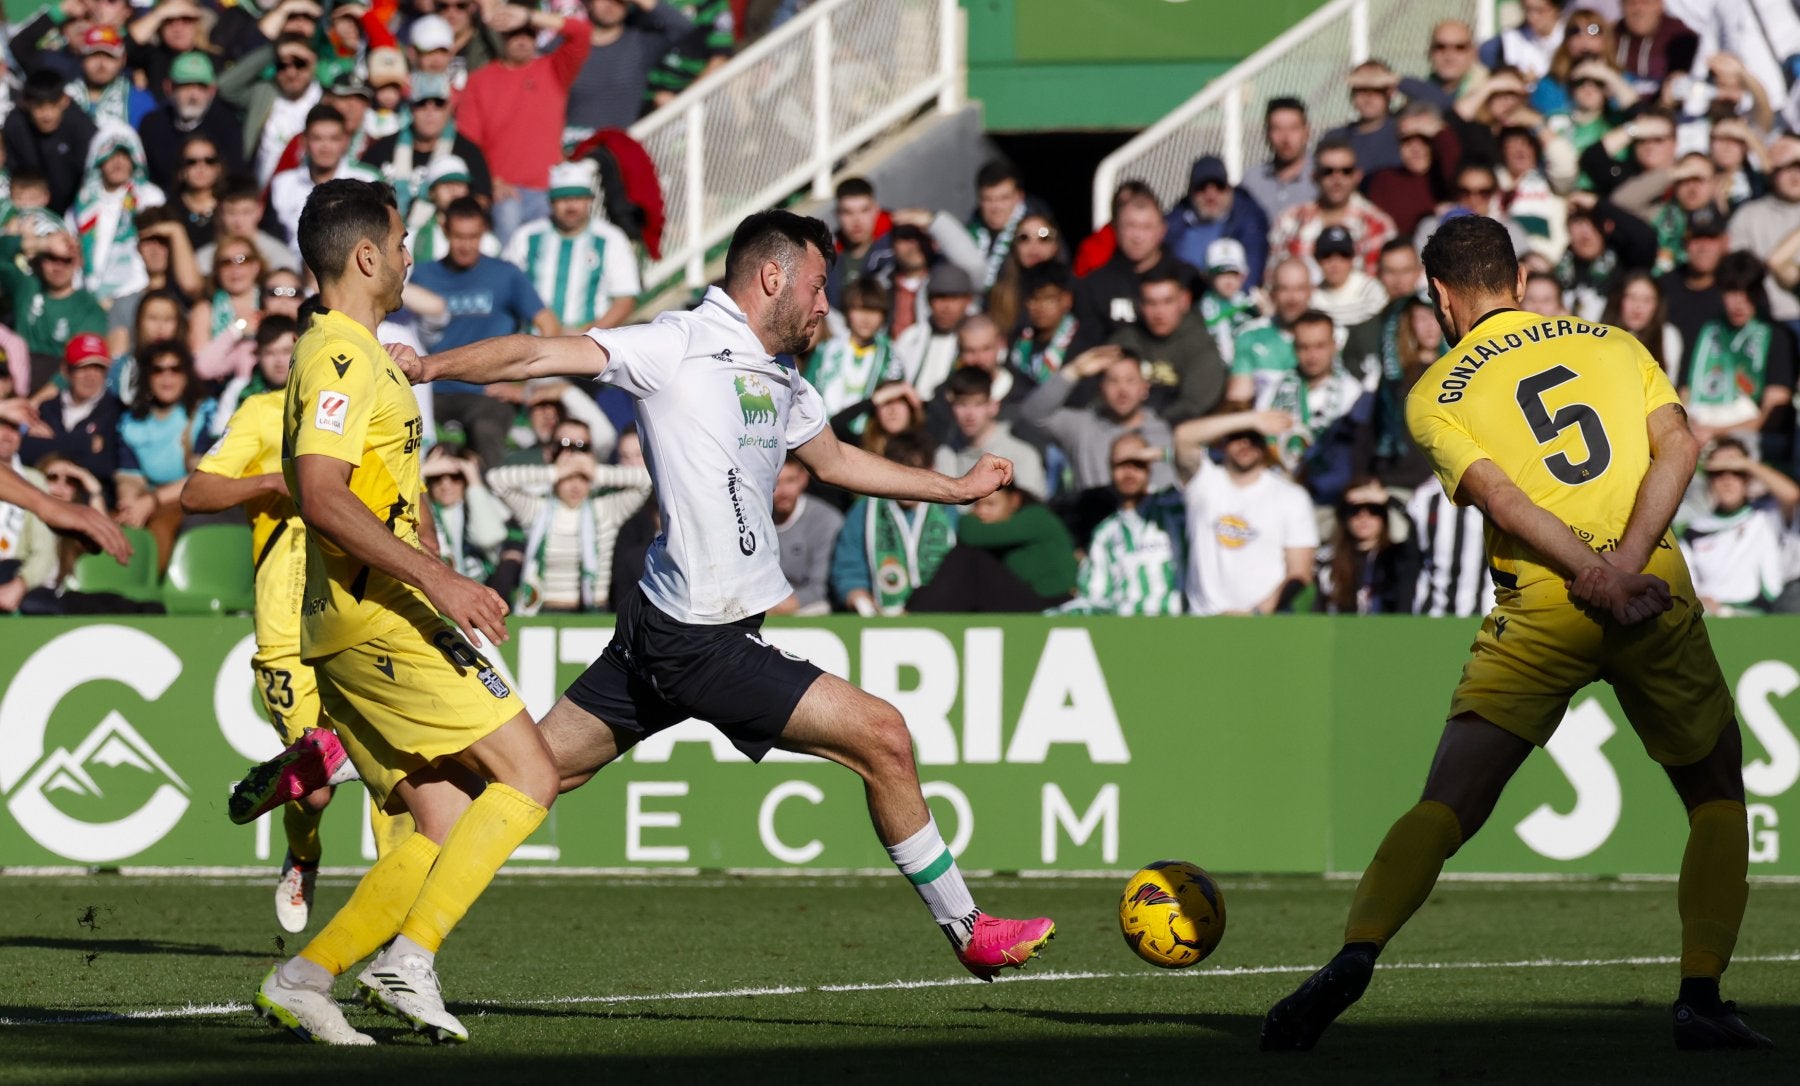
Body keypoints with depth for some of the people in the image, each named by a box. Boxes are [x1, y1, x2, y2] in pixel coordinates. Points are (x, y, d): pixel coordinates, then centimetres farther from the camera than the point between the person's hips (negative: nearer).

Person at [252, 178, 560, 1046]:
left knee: (448, 830, 5)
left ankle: (299, 981, 0)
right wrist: (441, 581, -25)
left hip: (351, 628, 10)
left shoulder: (350, 352, 21)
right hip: (384, 618, -10)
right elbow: (321, 497, -22)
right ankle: (408, 959, -15)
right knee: (529, 778, -10)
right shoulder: (343, 355, -11)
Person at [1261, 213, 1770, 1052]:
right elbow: (1677, 446, 0)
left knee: (1447, 807, -2)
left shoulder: (1436, 393, 9)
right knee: (1717, 798, 17)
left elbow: (1499, 496, -8)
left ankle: (1355, 957, -21)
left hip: (1541, 606, -1)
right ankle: (1701, 998, 6)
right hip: (1658, 593, 1)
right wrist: (1628, 563, -9)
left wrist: (1599, 576, -13)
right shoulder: (1614, 343, 17)